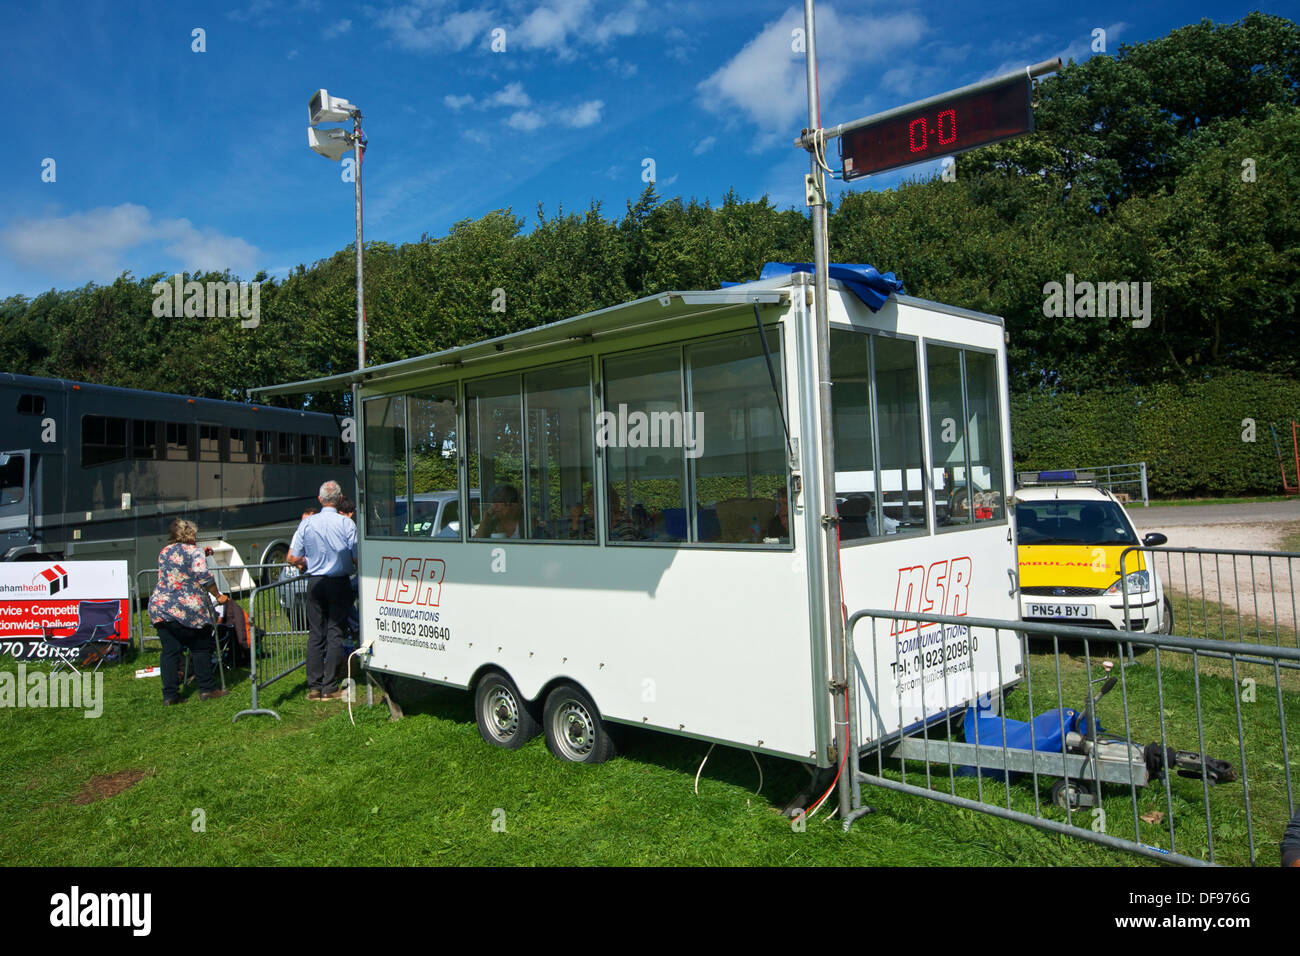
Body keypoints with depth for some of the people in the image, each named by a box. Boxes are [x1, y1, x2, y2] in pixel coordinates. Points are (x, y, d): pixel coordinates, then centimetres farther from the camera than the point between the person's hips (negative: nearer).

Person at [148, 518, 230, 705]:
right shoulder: (193, 551, -2)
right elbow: (204, 577, -11)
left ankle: (169, 694, 5)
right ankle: (206, 689, 8)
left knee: (169, 651, 6)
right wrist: (218, 596, -1)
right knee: (201, 648, 6)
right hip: (187, 608, -5)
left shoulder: (163, 553, 16)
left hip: (159, 607, 5)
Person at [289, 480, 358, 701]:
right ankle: (330, 687, 3)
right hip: (339, 583, -2)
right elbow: (356, 559, -10)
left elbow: (293, 558, -1)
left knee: (315, 634, 9)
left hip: (315, 583, 2)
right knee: (335, 633, 3)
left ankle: (314, 686, 10)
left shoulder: (306, 523, -2)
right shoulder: (346, 523, -10)